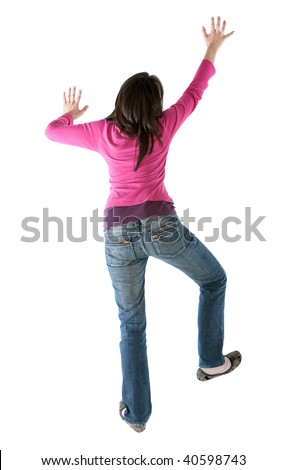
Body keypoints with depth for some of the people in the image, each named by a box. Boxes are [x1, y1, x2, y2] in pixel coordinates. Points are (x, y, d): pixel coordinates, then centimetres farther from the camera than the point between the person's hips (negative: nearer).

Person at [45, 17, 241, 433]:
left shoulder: (103, 132, 6)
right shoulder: (163, 126, 4)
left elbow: (52, 131, 19)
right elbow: (195, 92, 19)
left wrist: (70, 114, 40)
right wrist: (212, 49, 33)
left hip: (119, 234, 2)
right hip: (161, 225, -2)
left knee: (131, 323, 16)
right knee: (214, 280, 25)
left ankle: (137, 413, 21)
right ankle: (211, 361, 32)